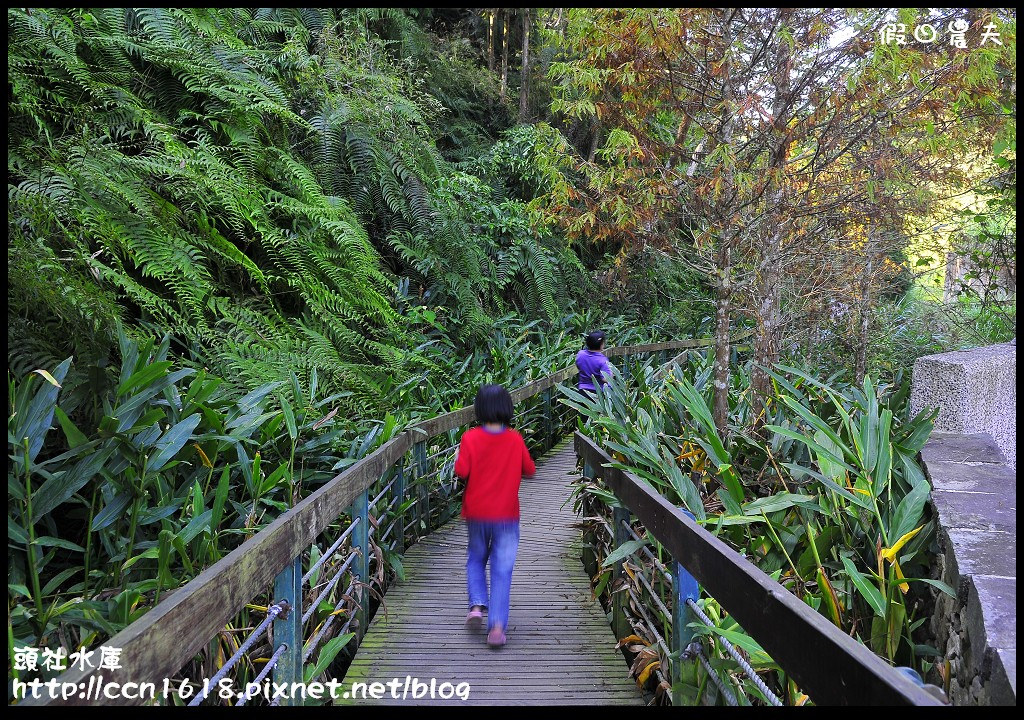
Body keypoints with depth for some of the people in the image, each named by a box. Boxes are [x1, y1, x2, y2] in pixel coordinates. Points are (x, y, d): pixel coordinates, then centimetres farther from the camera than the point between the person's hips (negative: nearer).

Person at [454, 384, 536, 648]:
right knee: (502, 570, 4)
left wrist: (458, 459, 5)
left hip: (476, 513, 0)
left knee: (475, 560, 22)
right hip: (506, 515, 0)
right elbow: (529, 470, 5)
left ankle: (477, 605, 4)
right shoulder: (515, 440, -5)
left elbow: (461, 471, -15)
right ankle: (497, 625, -4)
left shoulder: (471, 438, -9)